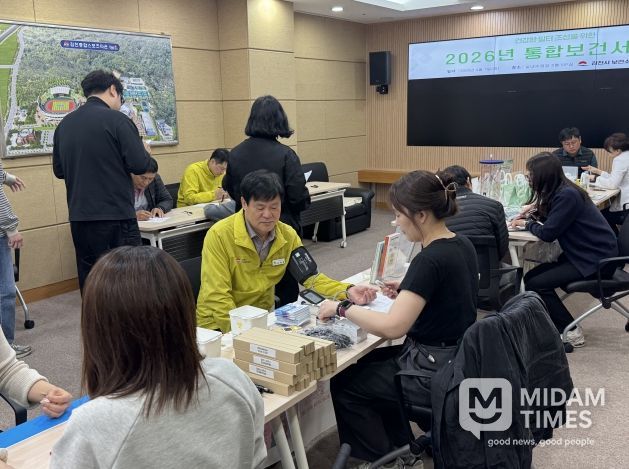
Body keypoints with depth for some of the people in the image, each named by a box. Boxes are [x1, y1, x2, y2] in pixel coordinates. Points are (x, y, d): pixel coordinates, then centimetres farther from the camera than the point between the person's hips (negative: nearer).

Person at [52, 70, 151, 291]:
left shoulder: (64, 124, 9)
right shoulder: (117, 120, -9)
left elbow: (59, 170, 16)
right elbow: (139, 165, -13)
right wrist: (145, 152, 7)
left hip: (80, 218, 6)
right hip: (116, 217, -6)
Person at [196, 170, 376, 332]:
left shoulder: (288, 235, -3)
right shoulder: (219, 235, -18)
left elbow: (310, 277, -1)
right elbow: (217, 296, -20)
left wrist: (348, 291, -17)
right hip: (220, 325, -4)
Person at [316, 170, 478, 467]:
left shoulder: (430, 259, -28)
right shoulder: (461, 245, 1)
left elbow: (392, 327, -32)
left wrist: (341, 308, -20)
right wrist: (407, 292, 8)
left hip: (435, 372, -9)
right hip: (457, 361, 9)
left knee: (343, 385, 9)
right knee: (369, 364, 26)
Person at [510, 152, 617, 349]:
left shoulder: (567, 195, -21)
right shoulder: (560, 191, 7)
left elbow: (547, 233, -21)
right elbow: (550, 218, 20)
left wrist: (526, 223, -3)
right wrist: (536, 208, 2)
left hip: (597, 259, -9)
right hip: (583, 254, 9)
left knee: (536, 284, -14)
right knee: (530, 277, 2)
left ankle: (571, 332, -3)